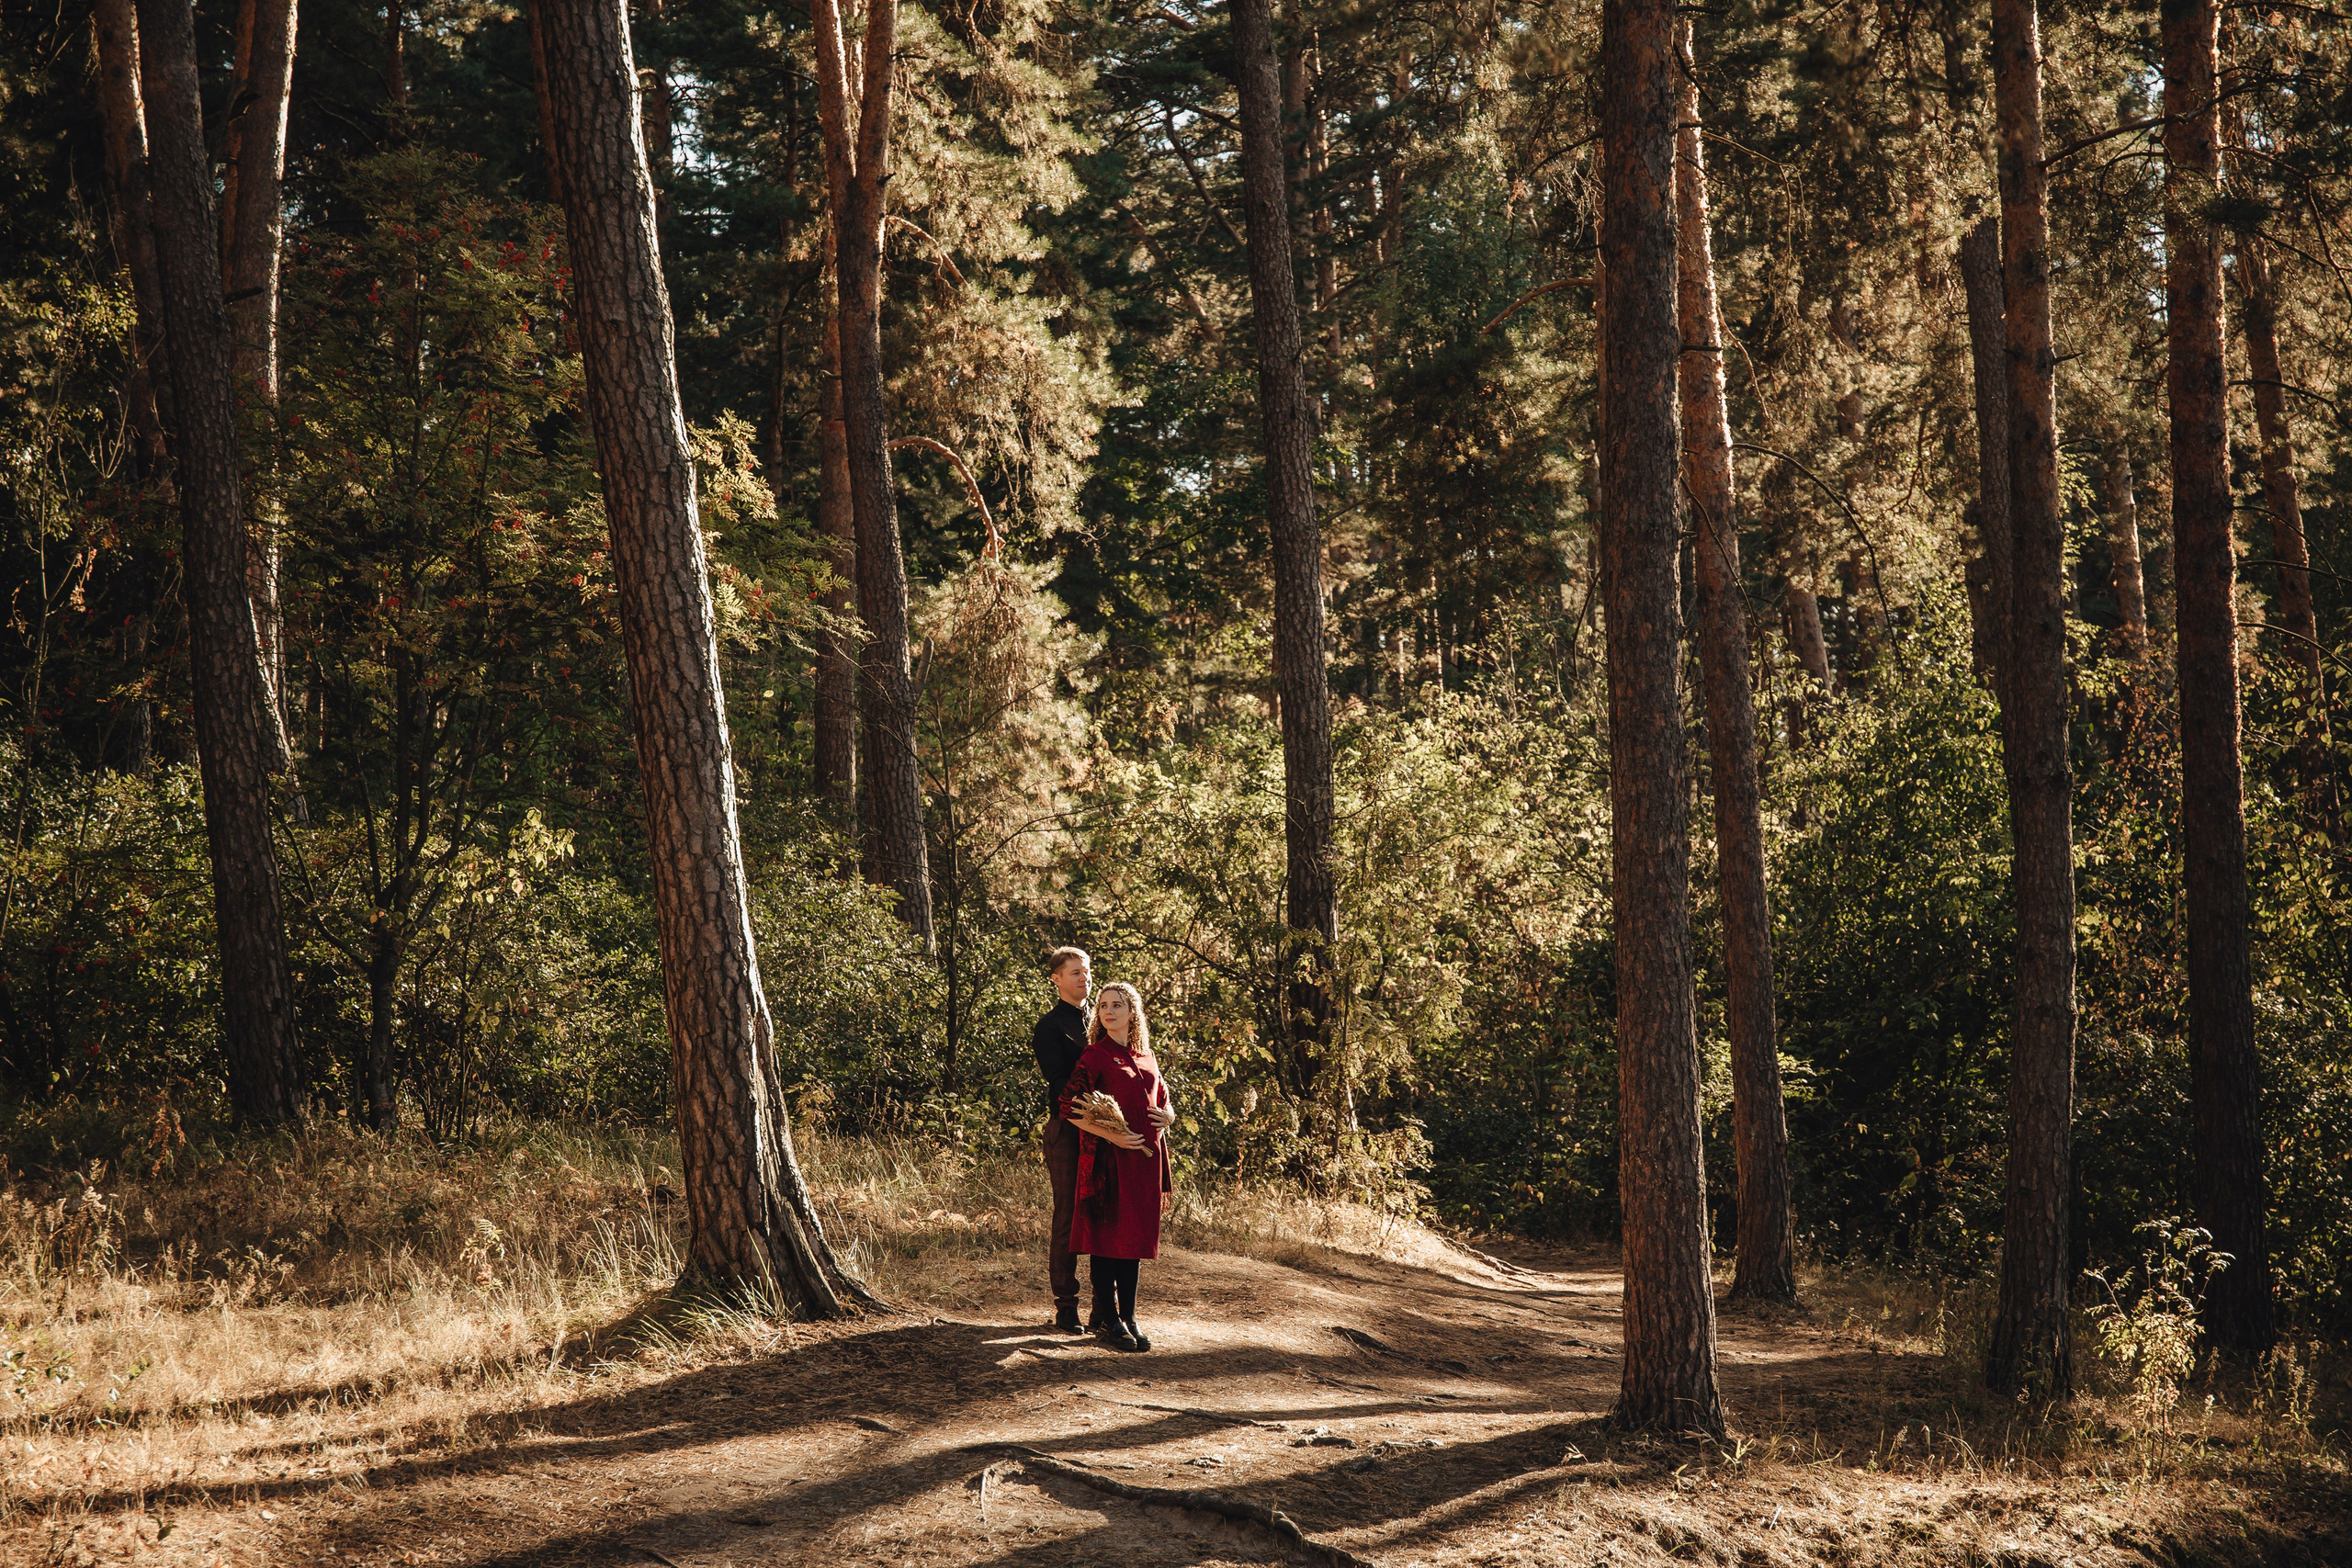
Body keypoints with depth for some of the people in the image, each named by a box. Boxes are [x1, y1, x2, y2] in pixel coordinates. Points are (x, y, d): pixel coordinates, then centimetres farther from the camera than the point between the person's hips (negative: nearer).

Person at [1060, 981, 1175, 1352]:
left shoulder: (1145, 1057, 14)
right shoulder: (1095, 1055, -4)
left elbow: (1163, 1098, 26)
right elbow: (1070, 1108, -10)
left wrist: (1168, 1114, 2)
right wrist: (1112, 1135, -18)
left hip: (1144, 1156, 6)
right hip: (1108, 1156, -6)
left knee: (1136, 1235, 9)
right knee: (1106, 1236, -3)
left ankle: (1128, 1316, 16)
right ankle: (1108, 1319, 4)